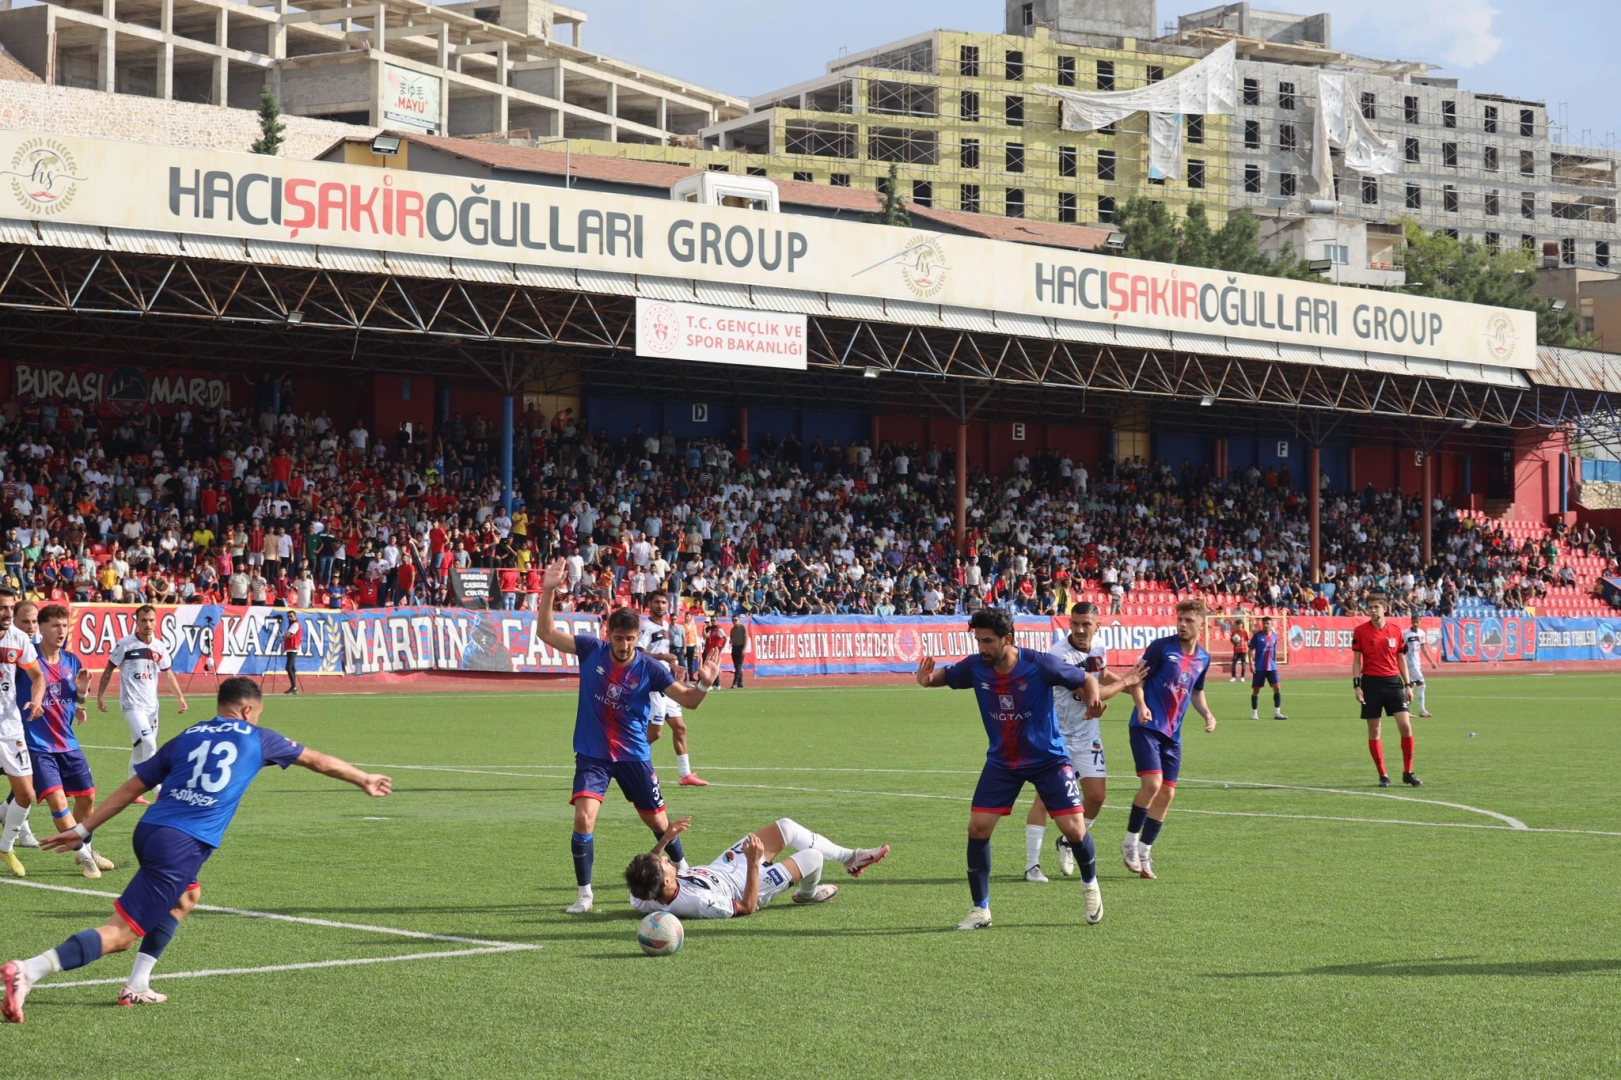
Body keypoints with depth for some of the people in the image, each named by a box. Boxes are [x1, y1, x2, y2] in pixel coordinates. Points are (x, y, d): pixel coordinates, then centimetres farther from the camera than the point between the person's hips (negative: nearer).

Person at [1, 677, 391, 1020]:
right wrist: (364, 780, 42)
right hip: (182, 845, -6)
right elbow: (318, 761, 27)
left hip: (149, 831, 6)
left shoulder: (186, 738, 21)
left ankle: (137, 986, 23)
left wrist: (83, 830, 21)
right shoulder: (256, 739, 13)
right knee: (121, 934, -10)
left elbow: (132, 787, 18)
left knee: (186, 896, 34)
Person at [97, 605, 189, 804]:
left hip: (151, 705, 6)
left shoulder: (160, 647, 5)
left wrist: (180, 697, 13)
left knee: (140, 749, 11)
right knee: (149, 743, -18)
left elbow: (168, 673, 17)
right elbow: (109, 670, -1)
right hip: (132, 704, -6)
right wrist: (100, 695, -2)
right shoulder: (124, 644, -9)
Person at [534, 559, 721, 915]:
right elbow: (546, 633, -5)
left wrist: (703, 685, -28)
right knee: (584, 818, -20)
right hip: (592, 755, 0)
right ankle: (584, 894, -8)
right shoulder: (591, 650, -7)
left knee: (658, 822, 11)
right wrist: (548, 591, -17)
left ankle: (684, 871, 40)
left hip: (633, 756, 0)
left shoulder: (649, 669, -9)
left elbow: (687, 700, -6)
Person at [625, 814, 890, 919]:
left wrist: (665, 839, -10)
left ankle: (849, 858, 31)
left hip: (723, 867, 7)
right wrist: (753, 863, -35)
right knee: (813, 856, 1)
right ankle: (808, 894, 37)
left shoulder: (641, 898, -28)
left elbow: (645, 869, -1)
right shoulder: (699, 903, -47)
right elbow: (746, 907, -30)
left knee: (786, 827, 10)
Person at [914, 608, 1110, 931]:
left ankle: (1089, 884, 26)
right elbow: (944, 675, 4)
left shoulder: (1040, 665, -22)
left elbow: (1086, 680, -9)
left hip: (1048, 759, -3)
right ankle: (980, 910, 6)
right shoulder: (975, 667, -13)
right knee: (978, 828, -8)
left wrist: (1093, 695, -32)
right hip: (1001, 762, 3)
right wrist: (927, 679, -20)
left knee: (1074, 829, -7)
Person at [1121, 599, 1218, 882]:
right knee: (1152, 783, -20)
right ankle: (1130, 842, -2)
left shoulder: (1203, 658, 9)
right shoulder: (1161, 647, -9)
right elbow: (1137, 679, -7)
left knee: (1167, 793, 4)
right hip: (1147, 725, -6)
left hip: (1172, 733, 6)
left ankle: (1144, 851, 17)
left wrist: (1207, 713, 7)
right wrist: (1141, 706, -24)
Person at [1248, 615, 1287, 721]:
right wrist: (1251, 663, -13)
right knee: (1256, 690, 3)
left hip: (1271, 667, 3)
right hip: (1259, 667, -3)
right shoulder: (1257, 636, -6)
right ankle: (1254, 713, 15)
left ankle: (1277, 713, -5)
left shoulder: (1274, 636, 6)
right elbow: (1251, 650, -5)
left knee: (1277, 688, -8)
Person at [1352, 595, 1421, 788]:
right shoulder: (1360, 631, -1)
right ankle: (1383, 775, 10)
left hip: (1393, 681, 2)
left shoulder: (1395, 632, 6)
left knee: (1405, 726, -8)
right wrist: (1357, 685, -7)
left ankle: (1408, 773, 4)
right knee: (1374, 731, 1)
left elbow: (1400, 659, 13)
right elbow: (1356, 660, 1)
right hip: (1371, 683, -2)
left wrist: (1407, 685, 11)